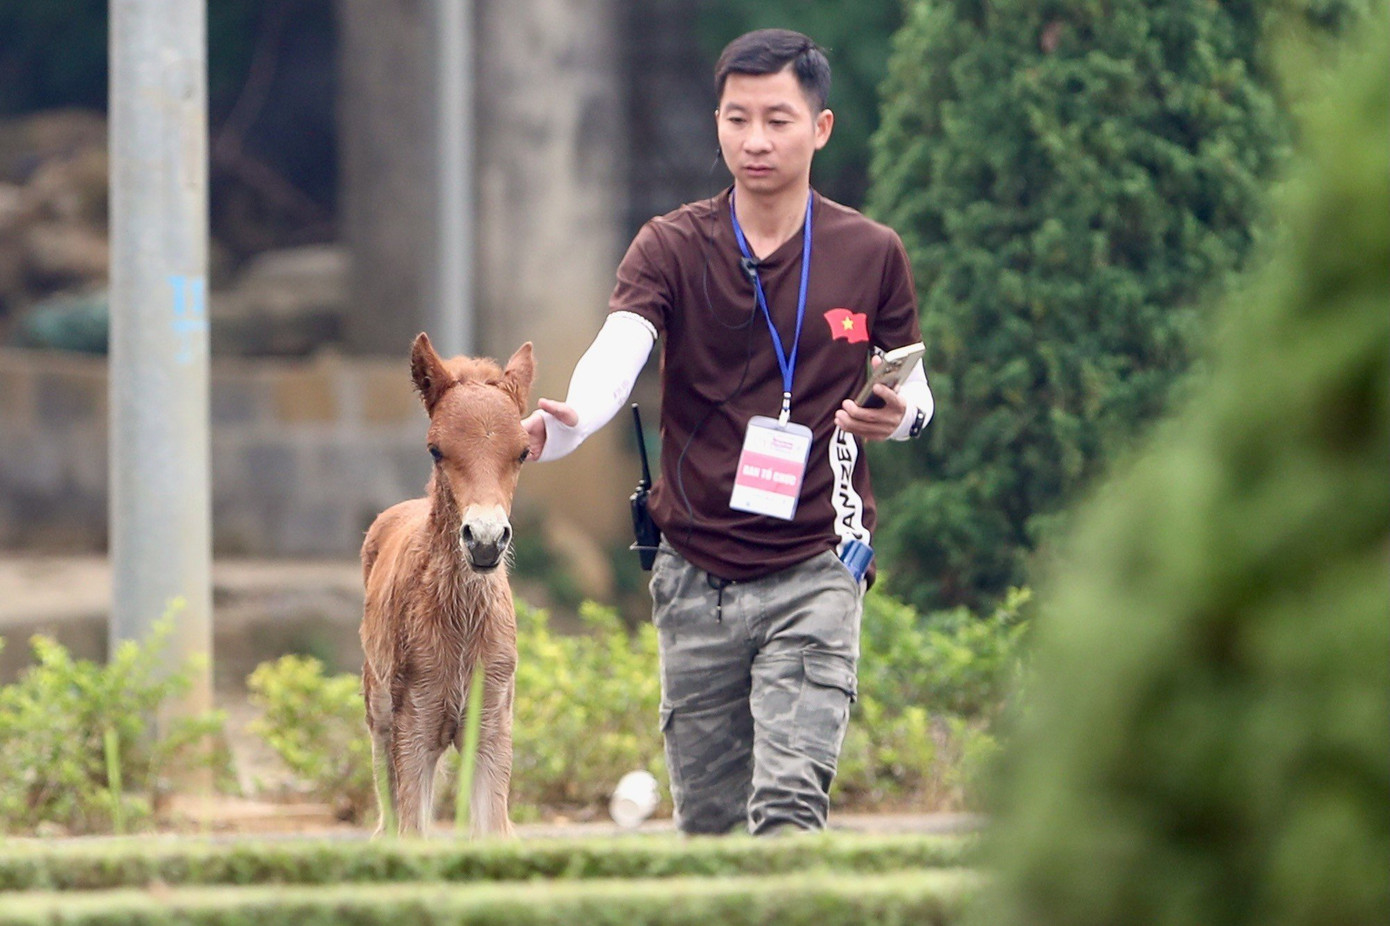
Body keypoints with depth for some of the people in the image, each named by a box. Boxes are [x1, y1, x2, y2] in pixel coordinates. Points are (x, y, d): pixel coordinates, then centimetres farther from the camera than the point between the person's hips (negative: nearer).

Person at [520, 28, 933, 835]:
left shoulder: (873, 254, 3)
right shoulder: (671, 248, 0)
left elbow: (913, 387, 13)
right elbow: (618, 349, -18)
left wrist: (901, 415, -13)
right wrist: (568, 422, -41)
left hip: (814, 571, -2)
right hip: (696, 576, 2)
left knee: (790, 799, -16)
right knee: (708, 819, 7)